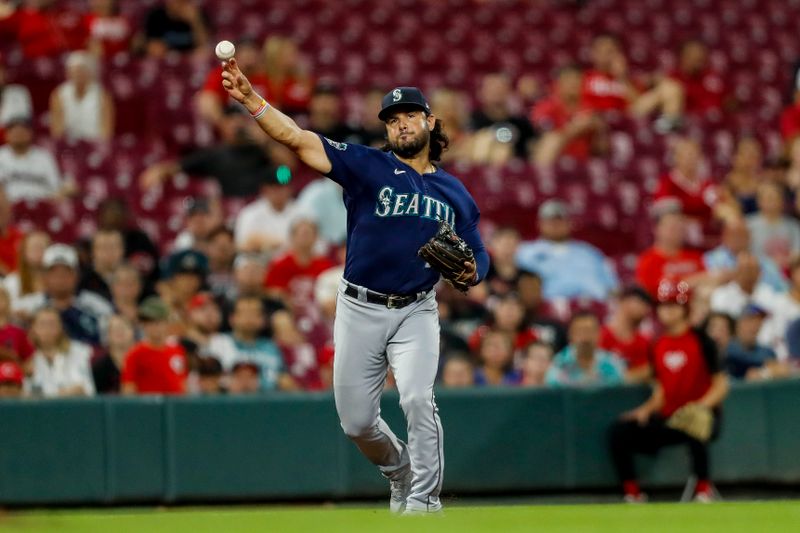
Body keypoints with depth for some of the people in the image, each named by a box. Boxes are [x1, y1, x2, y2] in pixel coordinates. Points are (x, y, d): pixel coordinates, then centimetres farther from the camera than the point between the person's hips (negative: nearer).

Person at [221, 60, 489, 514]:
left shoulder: (454, 193, 9)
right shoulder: (368, 166, 0)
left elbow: (479, 257, 12)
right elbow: (299, 140, -11)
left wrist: (470, 273, -13)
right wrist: (251, 99, -24)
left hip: (416, 311, 0)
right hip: (360, 310, 0)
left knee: (418, 399, -22)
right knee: (357, 421, 4)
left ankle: (424, 499, -11)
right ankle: (401, 472, 33)